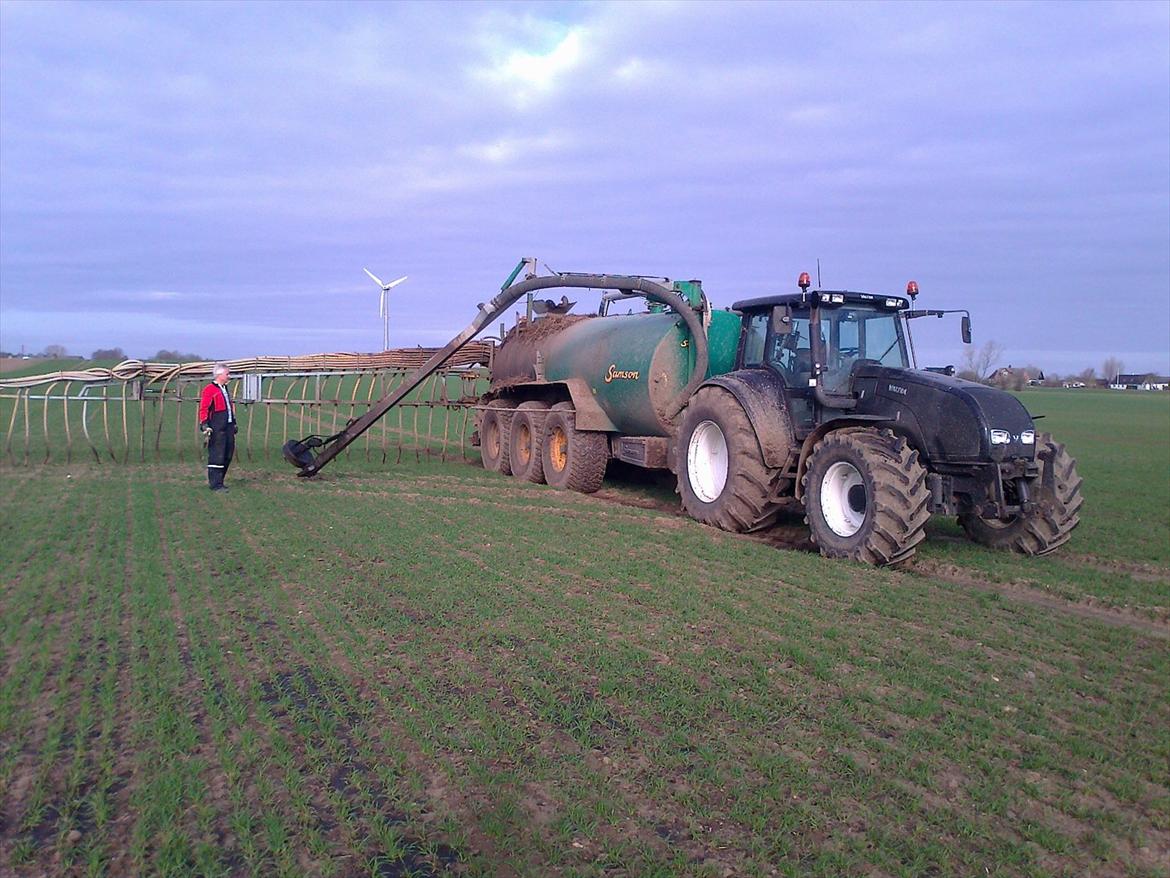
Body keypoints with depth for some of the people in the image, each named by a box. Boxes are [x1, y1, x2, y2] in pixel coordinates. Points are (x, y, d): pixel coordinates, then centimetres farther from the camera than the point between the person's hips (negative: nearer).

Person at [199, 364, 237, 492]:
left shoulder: (225, 389, 20)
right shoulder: (209, 390, -8)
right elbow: (203, 409, -13)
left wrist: (233, 423, 26)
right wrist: (205, 425, -19)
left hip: (228, 427, 9)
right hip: (217, 429, -9)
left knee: (228, 455, 11)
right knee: (216, 456, -7)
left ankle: (218, 481, 22)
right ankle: (215, 484, -3)